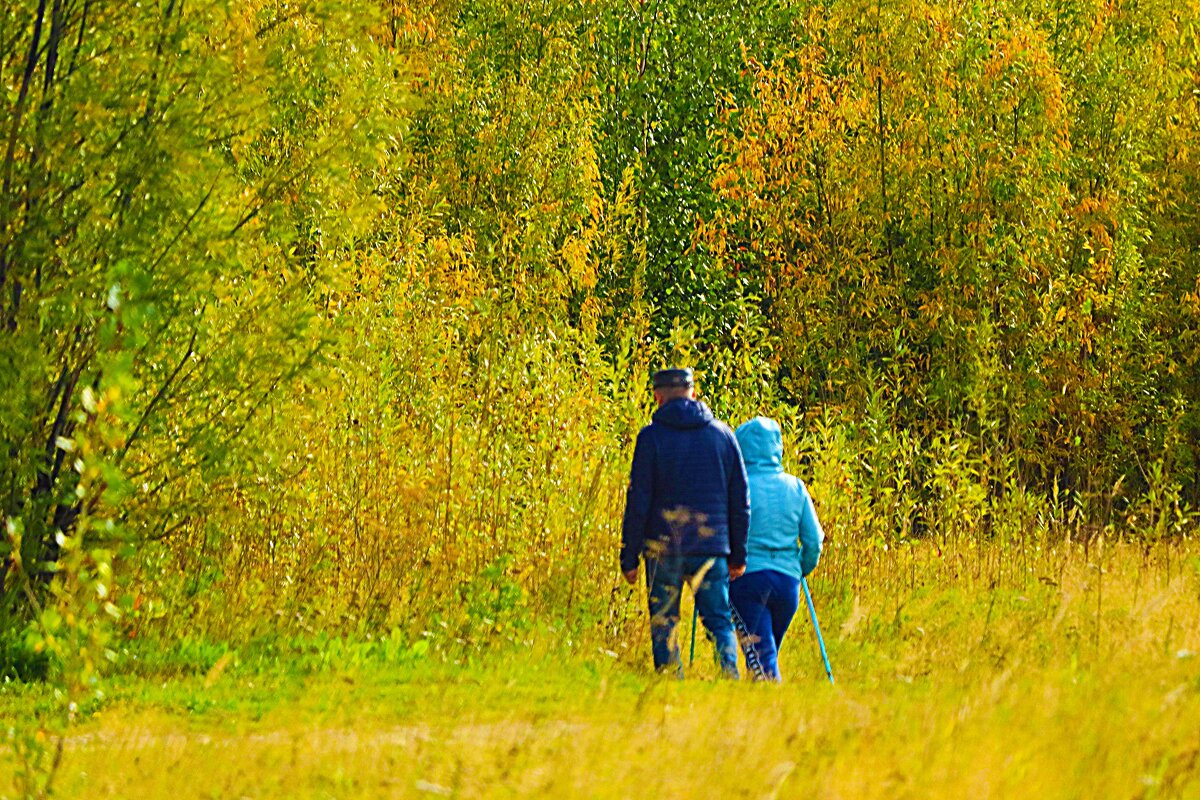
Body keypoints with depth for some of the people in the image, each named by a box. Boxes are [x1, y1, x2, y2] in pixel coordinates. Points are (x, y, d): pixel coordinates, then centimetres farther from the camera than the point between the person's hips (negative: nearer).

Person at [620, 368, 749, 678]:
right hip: (712, 547, 2)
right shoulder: (722, 434, 6)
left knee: (663, 624, 7)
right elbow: (740, 500, 9)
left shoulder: (651, 437, -3)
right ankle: (729, 673, -14)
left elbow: (638, 501, -5)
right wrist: (738, 553, 16)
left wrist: (629, 557, 0)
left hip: (663, 547, -2)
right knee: (720, 620, 6)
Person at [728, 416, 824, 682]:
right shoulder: (795, 487, 5)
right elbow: (814, 539, 7)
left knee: (762, 659, -7)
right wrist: (802, 570, 24)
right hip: (787, 577, 4)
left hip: (747, 576, -4)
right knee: (768, 652, 21)